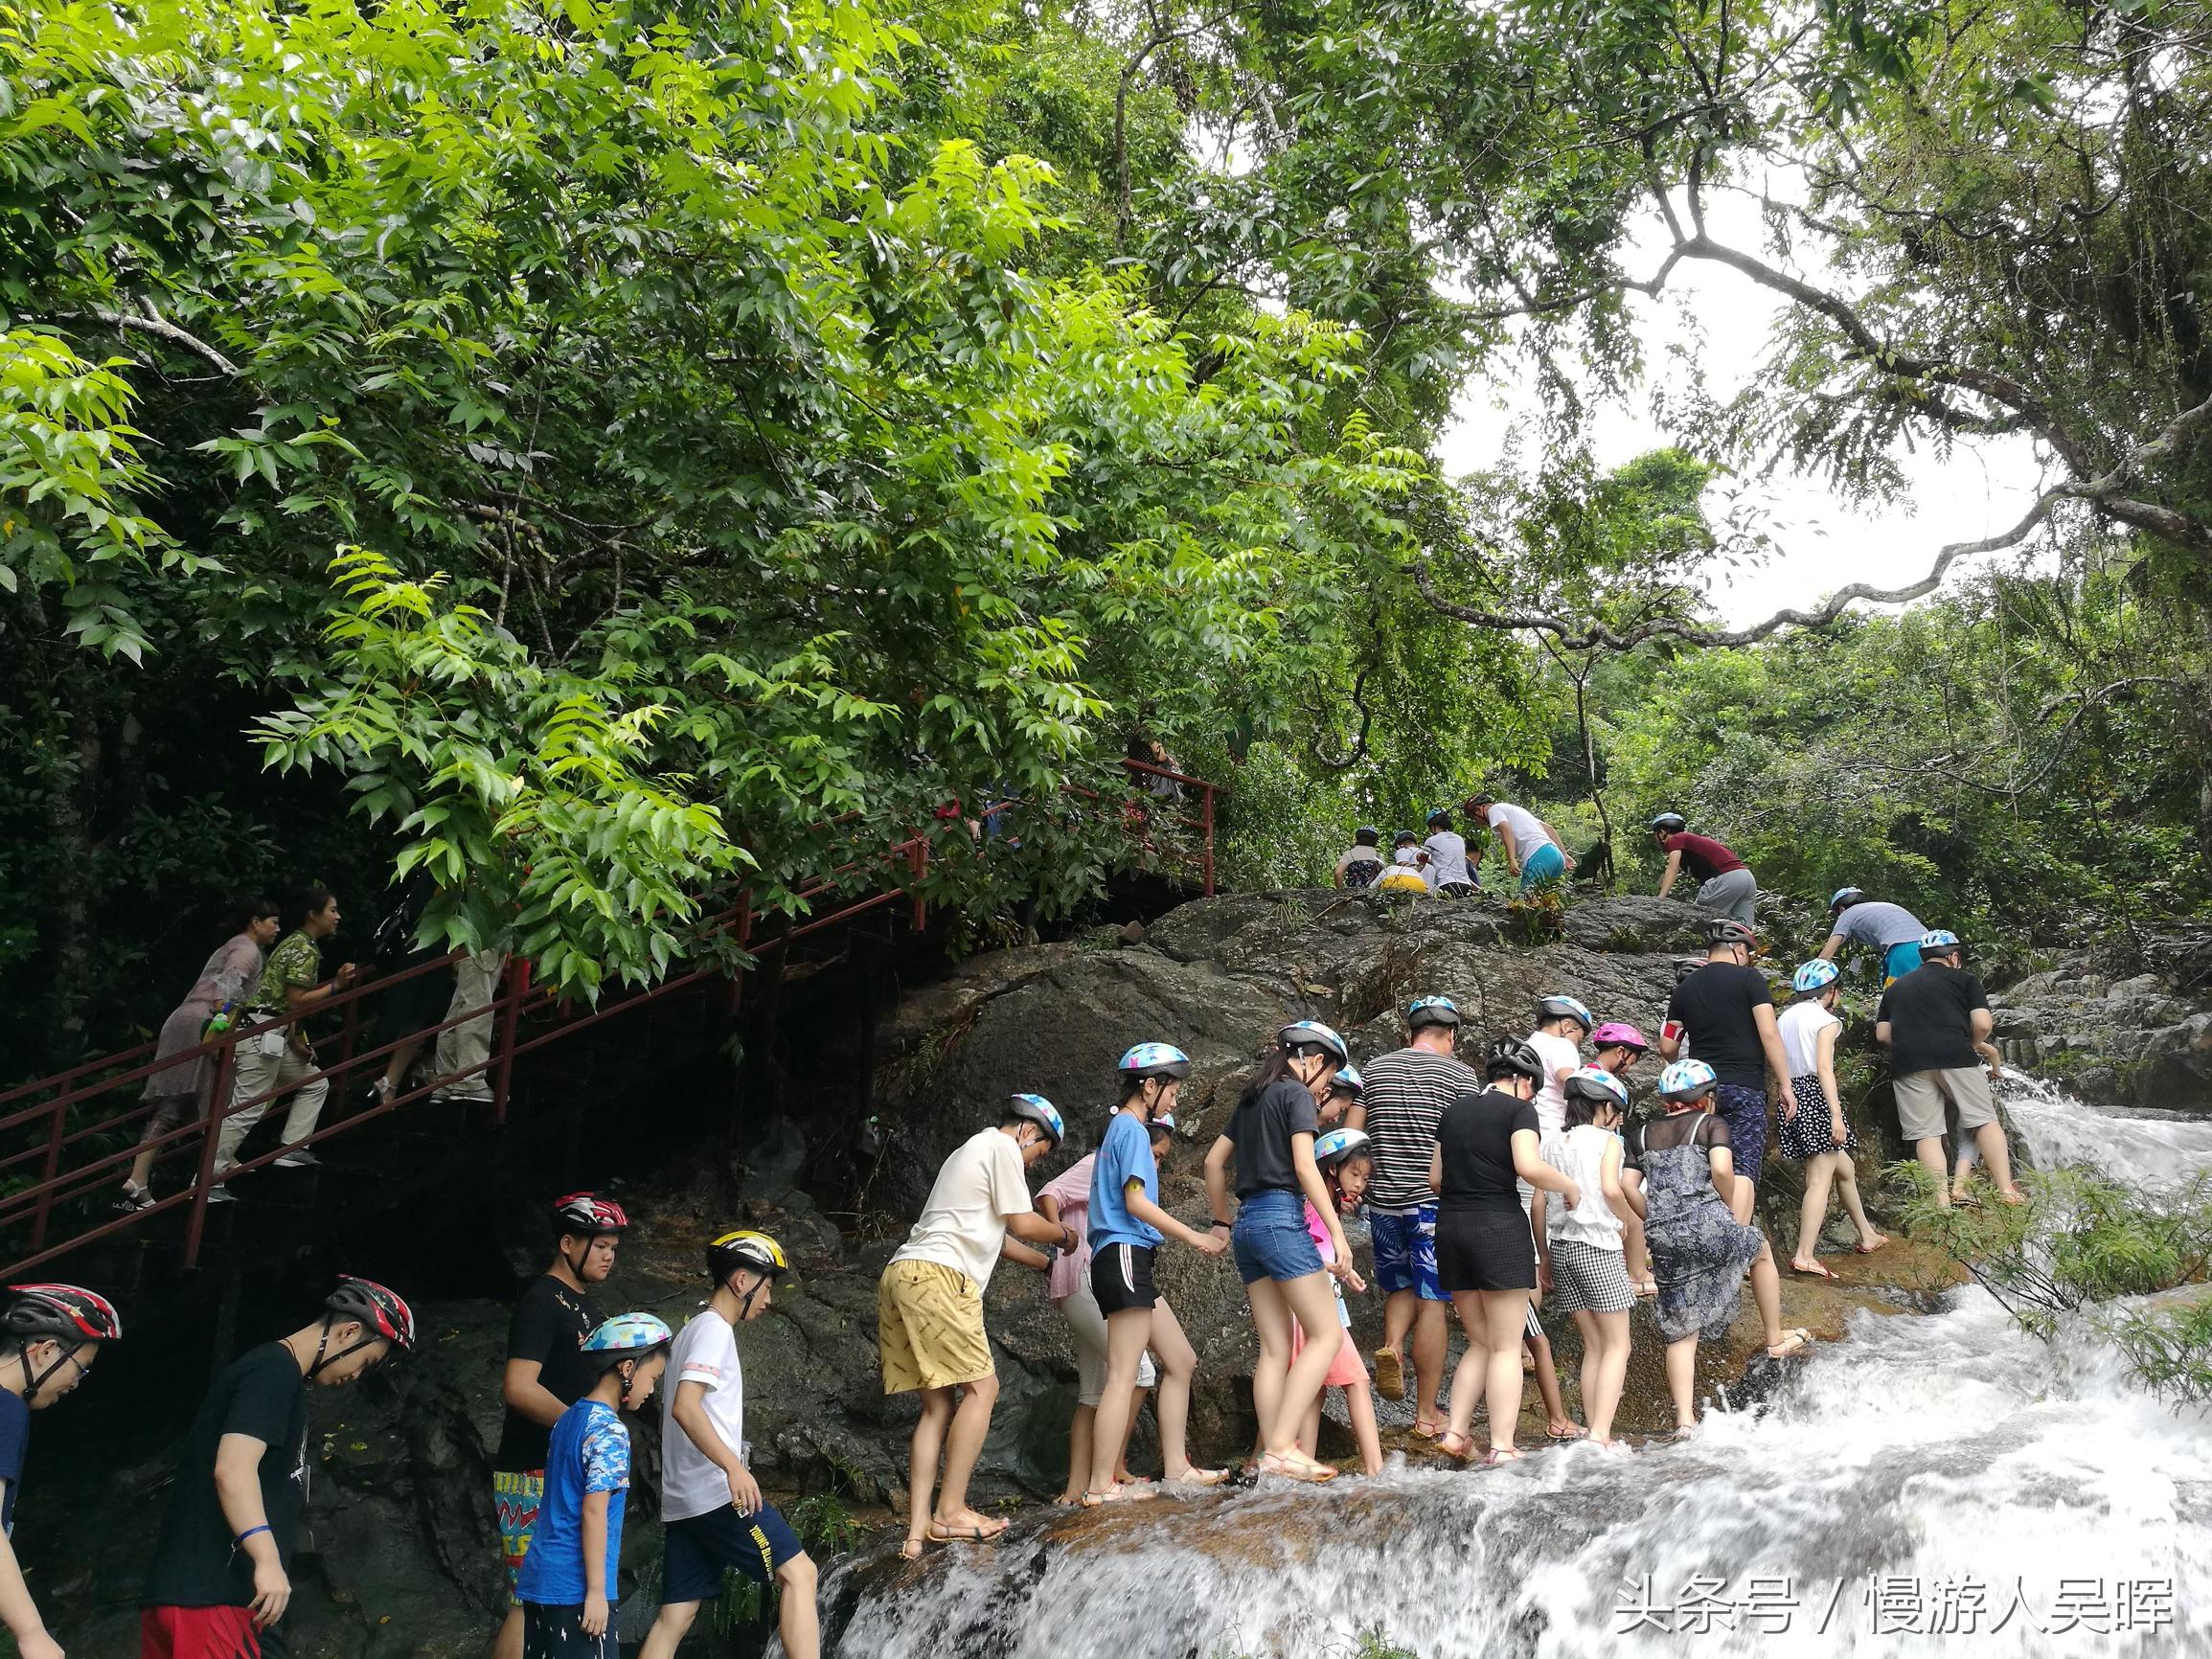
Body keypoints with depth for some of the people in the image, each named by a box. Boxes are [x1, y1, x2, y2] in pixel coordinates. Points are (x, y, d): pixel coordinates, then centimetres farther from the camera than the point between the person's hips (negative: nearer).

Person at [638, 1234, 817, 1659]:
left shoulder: (688, 1332, 22)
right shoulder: (714, 1329, -9)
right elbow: (686, 1407, -22)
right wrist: (734, 1467, -28)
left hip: (681, 1500, 10)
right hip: (718, 1492, -10)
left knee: (676, 1616, 8)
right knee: (798, 1572, -9)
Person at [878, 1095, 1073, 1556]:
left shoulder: (971, 1150, 31)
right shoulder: (1002, 1146, 1)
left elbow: (992, 1233, 37)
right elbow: (1022, 1224, 0)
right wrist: (1064, 1235, 18)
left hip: (901, 1276, 10)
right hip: (936, 1276, -10)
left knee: (939, 1403, 8)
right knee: (982, 1387, -5)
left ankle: (918, 1529, 3)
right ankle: (950, 1511, -6)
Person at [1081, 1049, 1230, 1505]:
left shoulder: (1122, 1128, 22)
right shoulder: (1133, 1129, -8)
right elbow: (1136, 1202, -15)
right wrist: (1194, 1236, -10)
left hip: (1128, 1261, 10)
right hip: (1124, 1255, -10)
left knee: (1181, 1361, 12)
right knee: (1123, 1377, -10)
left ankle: (1175, 1467, 14)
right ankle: (1101, 1486, -9)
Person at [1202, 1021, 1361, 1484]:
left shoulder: (1253, 1098, 20)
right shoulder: (1297, 1093, -3)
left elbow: (1213, 1161, 24)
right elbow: (1305, 1166, -13)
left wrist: (1221, 1222, 31)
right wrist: (1337, 1233, -14)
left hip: (1247, 1222, 8)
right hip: (1281, 1217, -8)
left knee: (1275, 1347, 6)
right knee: (1327, 1334, -6)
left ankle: (1271, 1454, 0)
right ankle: (1282, 1448, -15)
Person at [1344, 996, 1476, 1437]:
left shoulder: (1375, 1069, 7)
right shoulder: (1461, 1076, -3)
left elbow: (1349, 1133, 6)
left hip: (1383, 1201, 4)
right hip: (1435, 1203, -3)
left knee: (1400, 1288, 22)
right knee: (1432, 1303, 2)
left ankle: (1391, 1346, -6)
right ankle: (1427, 1414, 6)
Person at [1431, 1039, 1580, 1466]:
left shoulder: (1454, 1110, 14)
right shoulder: (1519, 1110, -4)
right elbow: (1529, 1167, -19)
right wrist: (1569, 1187, -3)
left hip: (1450, 1224, 6)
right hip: (1499, 1226, -6)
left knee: (1480, 1343, 16)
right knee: (1507, 1347, 1)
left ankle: (1455, 1432, 8)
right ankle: (1501, 1449, -2)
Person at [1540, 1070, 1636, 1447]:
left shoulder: (1551, 1140, 12)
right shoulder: (1606, 1139, -3)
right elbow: (1610, 1188, -20)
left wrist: (1544, 1257, 15)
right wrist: (1626, 1219, -1)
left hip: (1561, 1246, 6)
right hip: (1598, 1246, -6)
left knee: (1594, 1345, 13)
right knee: (1617, 1346, 0)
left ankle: (1594, 1434, 9)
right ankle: (1600, 1435, -11)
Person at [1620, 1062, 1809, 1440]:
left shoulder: (1642, 1133, 18)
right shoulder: (1711, 1123, 6)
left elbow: (1628, 1186, 7)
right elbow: (1722, 1169, -12)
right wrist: (1729, 1207, 5)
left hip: (1663, 1240, 3)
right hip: (1707, 1224, -3)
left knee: (1680, 1332, 8)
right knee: (1761, 1251, 31)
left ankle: (1684, 1419, 2)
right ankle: (1776, 1338, 41)